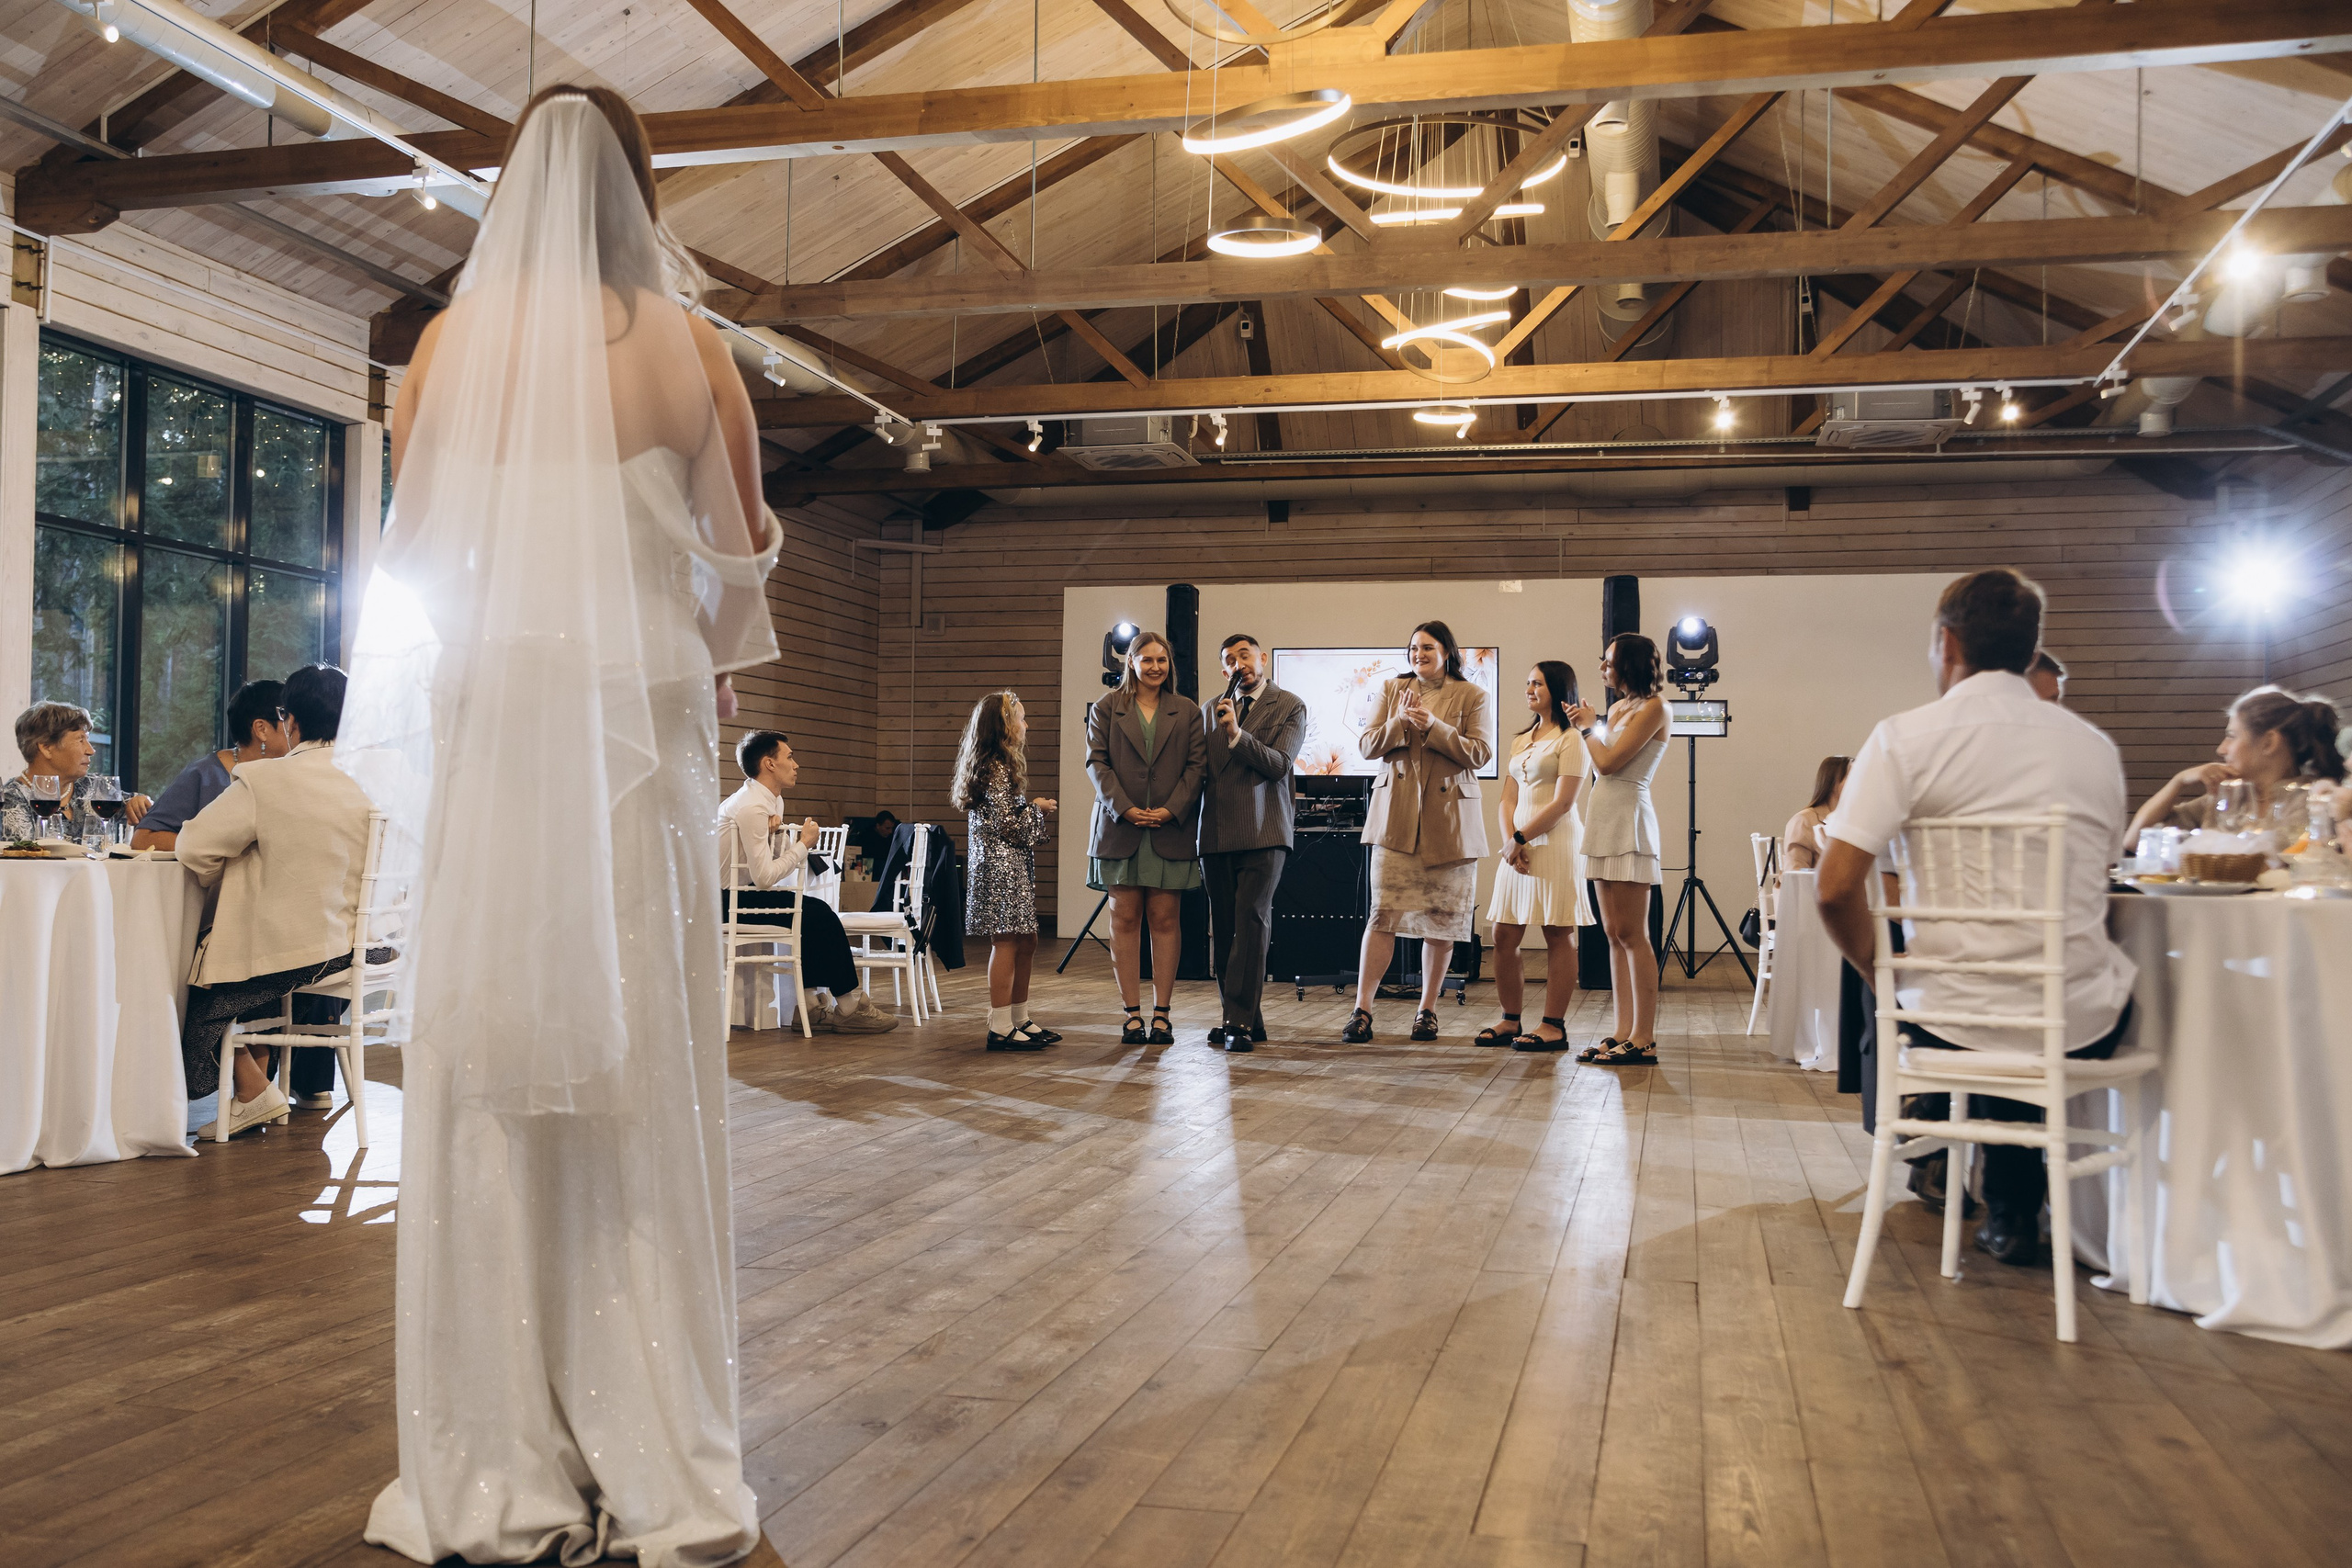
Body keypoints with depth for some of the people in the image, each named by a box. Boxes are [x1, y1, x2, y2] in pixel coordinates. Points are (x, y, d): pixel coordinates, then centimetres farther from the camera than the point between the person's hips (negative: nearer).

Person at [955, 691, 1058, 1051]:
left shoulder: (995, 766, 18)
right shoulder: (998, 770, -14)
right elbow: (1007, 824, -18)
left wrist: (1033, 810, 12)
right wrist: (1037, 809, -3)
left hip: (1012, 867, 10)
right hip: (1002, 866, -10)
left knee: (1025, 943, 13)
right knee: (1006, 943, -8)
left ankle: (1020, 1020, 21)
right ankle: (1001, 1029, -6)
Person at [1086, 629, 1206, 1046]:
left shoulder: (1187, 712, 11)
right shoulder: (1106, 709, 9)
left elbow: (1197, 765, 4)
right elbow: (1096, 762, 1)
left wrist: (1171, 810, -10)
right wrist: (1125, 809, -11)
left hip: (1171, 830, 0)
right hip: (1120, 827, 0)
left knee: (1165, 919, -1)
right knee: (1125, 918, 0)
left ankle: (1161, 1014, 3)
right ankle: (1132, 1014, 4)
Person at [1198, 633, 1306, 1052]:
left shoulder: (1290, 707, 4)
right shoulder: (1212, 710, 18)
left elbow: (1280, 764, -8)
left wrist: (1237, 733, -19)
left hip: (1263, 832, -5)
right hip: (1216, 833, 5)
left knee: (1251, 919, -14)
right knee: (1222, 927, 4)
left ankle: (1241, 1020, -14)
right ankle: (1240, 1014, 12)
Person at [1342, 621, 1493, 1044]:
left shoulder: (1472, 696, 6)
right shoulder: (1391, 689, 13)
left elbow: (1479, 753, -6)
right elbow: (1366, 746, 6)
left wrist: (1433, 726, -16)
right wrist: (1399, 722, -12)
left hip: (1449, 819, -1)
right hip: (1396, 818, 1)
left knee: (1442, 921, 3)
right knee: (1383, 914, -6)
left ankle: (1427, 1010, 15)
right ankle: (1362, 1010, -3)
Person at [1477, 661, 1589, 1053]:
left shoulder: (1571, 739, -4)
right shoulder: (1521, 741, 19)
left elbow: (1563, 803, -11)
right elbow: (1509, 798, 14)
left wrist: (1521, 838, -11)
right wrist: (1511, 842, -2)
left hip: (1555, 845, -8)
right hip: (1518, 847, 8)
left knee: (1558, 936, -3)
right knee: (1504, 936, 5)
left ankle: (1554, 1026, 0)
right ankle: (1510, 1021, 14)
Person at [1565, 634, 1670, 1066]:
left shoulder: (1653, 708, -7)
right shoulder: (1617, 709, 18)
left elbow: (1608, 762, -14)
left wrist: (1589, 727, 2)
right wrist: (1587, 725, 13)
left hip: (1629, 821, -9)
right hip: (1603, 819, 9)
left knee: (1632, 934, -9)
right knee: (1615, 935, 7)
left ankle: (1644, 1039, -7)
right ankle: (1621, 1032, 9)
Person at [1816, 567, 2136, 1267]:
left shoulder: (1904, 738, -8)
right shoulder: (2097, 748, 6)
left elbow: (1837, 889, -16)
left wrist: (1877, 969, 3)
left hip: (1956, 1023, -3)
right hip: (2084, 1025, 3)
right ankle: (2012, 1210, 38)